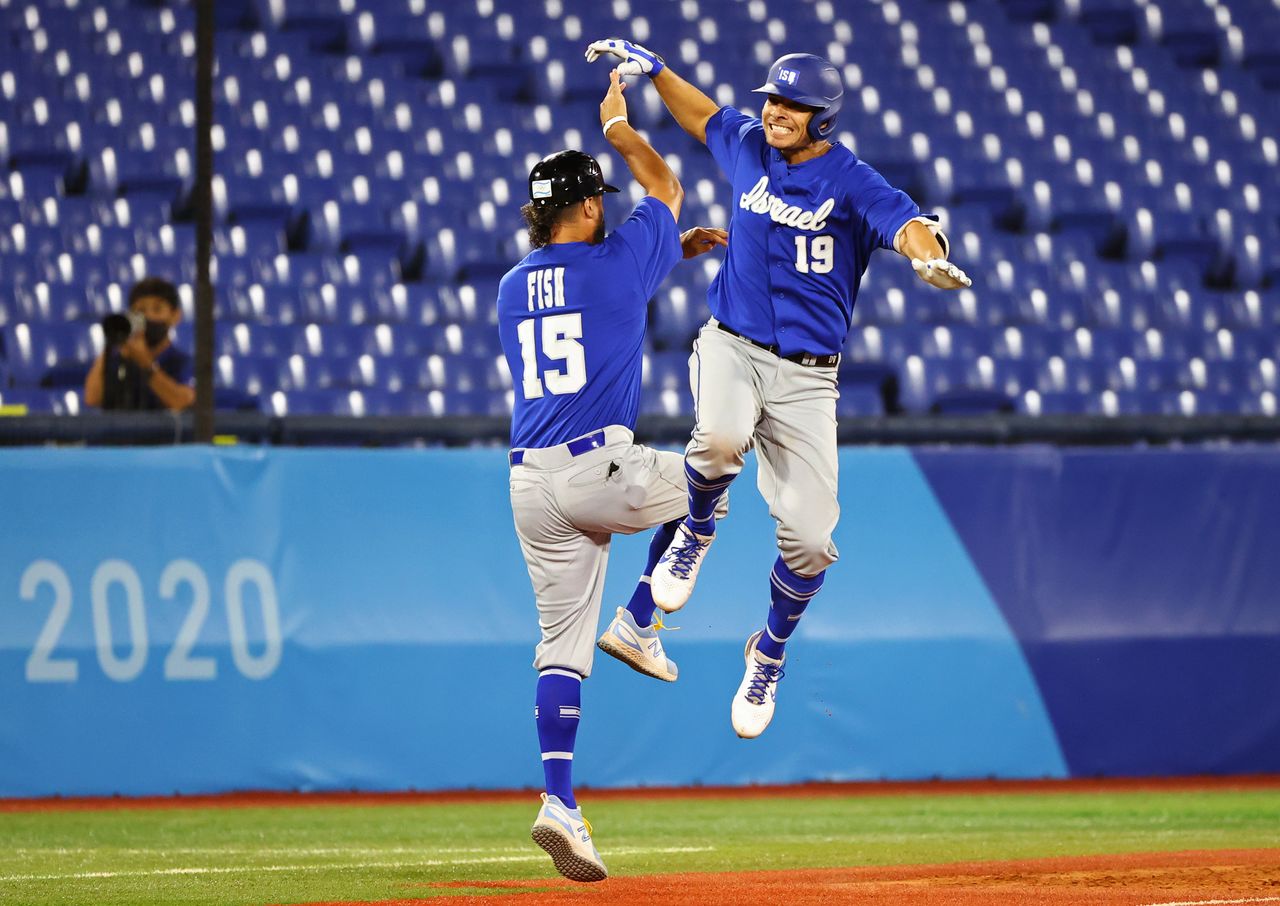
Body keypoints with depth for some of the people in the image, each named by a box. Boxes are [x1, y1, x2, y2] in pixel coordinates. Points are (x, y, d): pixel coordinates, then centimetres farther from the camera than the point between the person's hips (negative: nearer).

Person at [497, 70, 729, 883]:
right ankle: (639, 624, 17)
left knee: (563, 644, 4)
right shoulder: (617, 262, 0)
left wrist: (674, 253, 37)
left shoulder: (513, 289, 16)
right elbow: (666, 190, 18)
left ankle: (560, 801, -10)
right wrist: (619, 127, 34)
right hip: (601, 471, -5)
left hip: (532, 483, 5)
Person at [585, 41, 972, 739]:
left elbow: (907, 224, -30)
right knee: (720, 439, -35)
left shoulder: (852, 184, -9)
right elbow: (704, 118, 29)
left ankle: (769, 655, 22)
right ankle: (697, 530, 0)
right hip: (731, 347, 2)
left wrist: (928, 255, -52)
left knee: (808, 540, -7)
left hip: (807, 378, -2)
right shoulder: (749, 148, 6)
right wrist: (653, 68, 20)